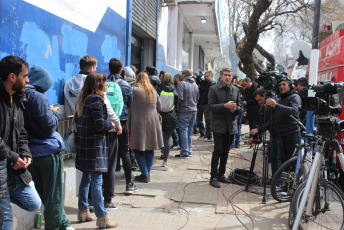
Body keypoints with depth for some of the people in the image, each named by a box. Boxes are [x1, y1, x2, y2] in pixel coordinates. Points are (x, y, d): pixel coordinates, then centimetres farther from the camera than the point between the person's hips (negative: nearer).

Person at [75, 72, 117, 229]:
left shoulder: (82, 100, 12)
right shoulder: (96, 100, -15)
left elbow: (78, 121, 18)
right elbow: (100, 125, -20)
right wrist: (111, 124, -3)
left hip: (84, 144, 9)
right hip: (95, 146, -9)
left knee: (86, 178, 17)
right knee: (97, 180, -5)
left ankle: (83, 211, 28)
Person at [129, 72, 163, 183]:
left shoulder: (134, 90, -5)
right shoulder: (153, 91, 10)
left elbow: (129, 107, -5)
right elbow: (159, 108, 17)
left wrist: (128, 123, 6)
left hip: (138, 123, -5)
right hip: (153, 122, 5)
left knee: (138, 149, 3)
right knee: (150, 149, 12)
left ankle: (145, 174, 0)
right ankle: (148, 173, 19)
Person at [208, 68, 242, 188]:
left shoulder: (236, 90, 11)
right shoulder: (214, 89, -3)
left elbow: (240, 105, 15)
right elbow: (211, 106, -10)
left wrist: (235, 108, -8)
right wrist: (225, 106, -22)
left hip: (231, 125, 5)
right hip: (218, 125, -5)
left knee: (226, 151, 11)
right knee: (218, 151, -7)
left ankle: (221, 174, 23)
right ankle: (213, 177, 1)